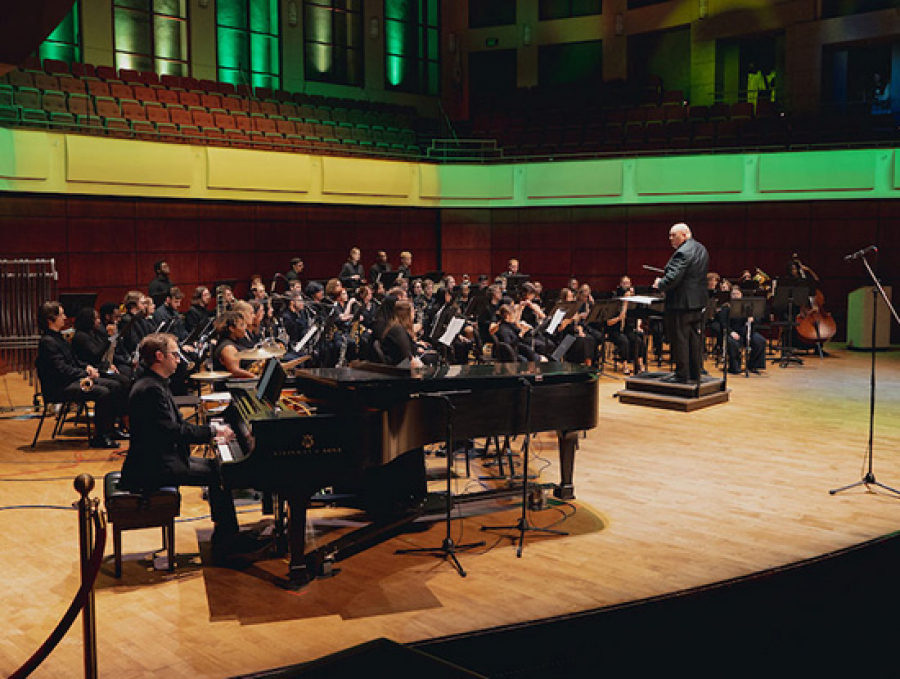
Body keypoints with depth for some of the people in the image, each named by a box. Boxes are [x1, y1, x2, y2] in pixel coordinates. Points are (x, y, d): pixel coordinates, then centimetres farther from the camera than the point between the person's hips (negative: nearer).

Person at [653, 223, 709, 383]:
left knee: (680, 340, -1)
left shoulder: (683, 253, -19)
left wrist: (660, 284, -8)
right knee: (694, 339, 14)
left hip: (682, 303, -9)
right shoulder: (701, 249, 12)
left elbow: (673, 277, -27)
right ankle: (695, 374, 20)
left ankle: (682, 375, 4)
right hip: (698, 302, 10)